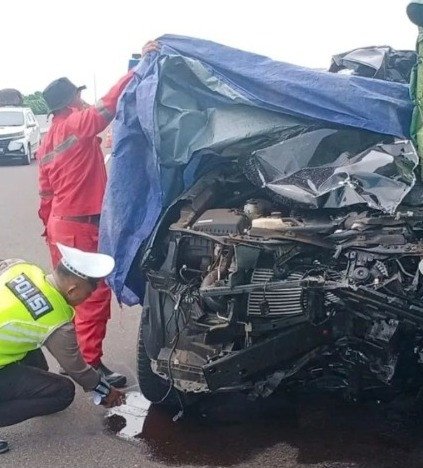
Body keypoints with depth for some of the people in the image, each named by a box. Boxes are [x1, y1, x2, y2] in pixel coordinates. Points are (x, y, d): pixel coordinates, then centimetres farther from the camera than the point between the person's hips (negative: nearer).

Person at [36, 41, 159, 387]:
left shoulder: (47, 142, 13)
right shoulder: (78, 124, -11)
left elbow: (46, 193, 16)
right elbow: (111, 103, -23)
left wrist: (50, 227, 24)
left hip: (60, 225, 9)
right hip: (81, 227, -9)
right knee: (94, 294, -4)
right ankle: (91, 364, 1)